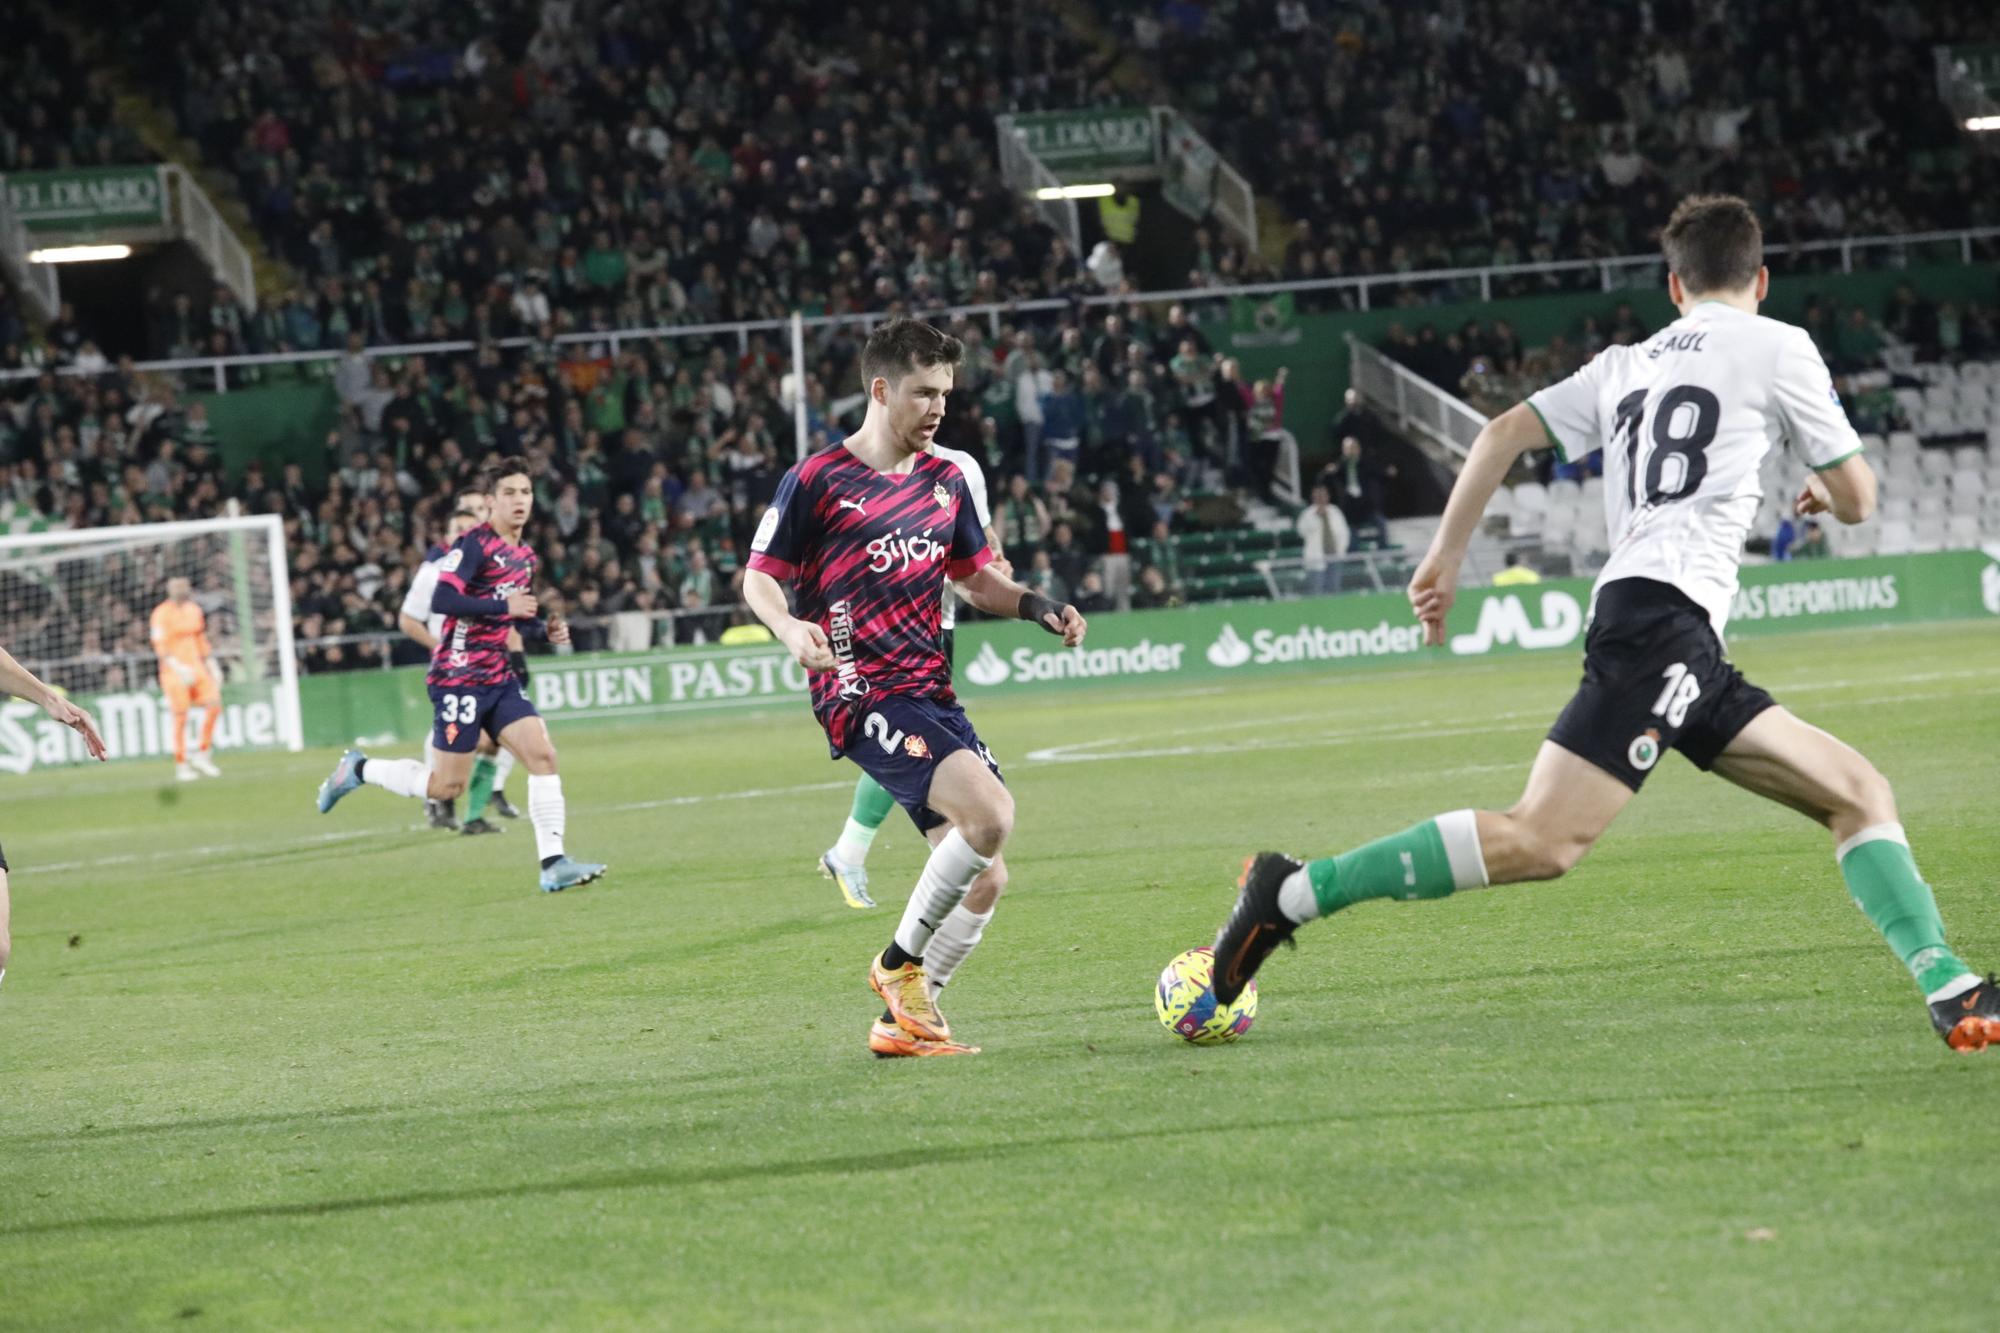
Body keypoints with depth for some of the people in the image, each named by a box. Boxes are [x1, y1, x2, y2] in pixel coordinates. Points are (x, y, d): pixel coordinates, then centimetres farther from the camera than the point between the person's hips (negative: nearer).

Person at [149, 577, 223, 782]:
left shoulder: (194, 610, 11)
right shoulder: (162, 614, -10)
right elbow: (160, 647, -15)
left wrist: (211, 664, 17)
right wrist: (178, 668, -25)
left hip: (196, 666, 6)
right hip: (174, 671, -6)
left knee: (214, 706, -5)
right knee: (180, 718, -5)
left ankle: (203, 755, 8)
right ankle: (181, 765, 4)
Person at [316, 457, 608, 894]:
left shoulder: (525, 557, 14)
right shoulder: (475, 544, -13)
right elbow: (441, 600, -23)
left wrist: (545, 629, 6)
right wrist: (504, 607, -22)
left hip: (499, 677, 8)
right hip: (459, 676, -8)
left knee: (543, 756, -8)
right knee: (448, 785, -3)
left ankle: (553, 864, -8)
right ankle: (359, 769, 18)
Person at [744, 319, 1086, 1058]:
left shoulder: (945, 481, 13)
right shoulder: (816, 482, -6)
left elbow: (976, 578, 24)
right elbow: (758, 578, -2)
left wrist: (1037, 607, 5)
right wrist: (791, 628, -23)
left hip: (932, 693, 8)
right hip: (863, 697, -8)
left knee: (983, 881, 3)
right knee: (991, 812, -27)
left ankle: (904, 1019, 19)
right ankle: (900, 963, -9)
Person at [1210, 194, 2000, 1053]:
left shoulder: (1626, 365, 23)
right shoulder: (1777, 347, 6)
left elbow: (1502, 434, 15)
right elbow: (1857, 499, 11)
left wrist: (1445, 558, 17)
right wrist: (1825, 494, 34)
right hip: (1665, 616, -8)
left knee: (1860, 796, 8)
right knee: (1544, 839, -18)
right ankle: (1296, 893, -19)